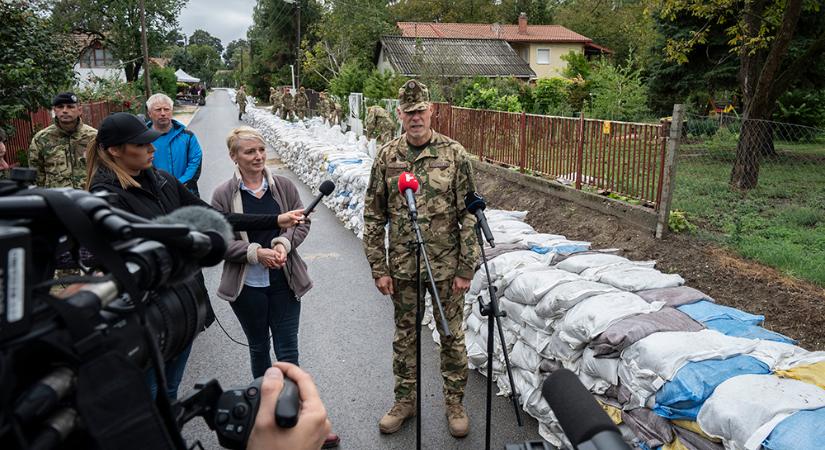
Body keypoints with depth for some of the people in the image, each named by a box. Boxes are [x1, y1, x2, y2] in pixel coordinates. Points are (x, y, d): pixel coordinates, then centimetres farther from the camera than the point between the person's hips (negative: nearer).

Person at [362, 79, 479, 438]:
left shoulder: (454, 154, -7)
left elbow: (468, 215, -6)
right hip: (402, 267, 2)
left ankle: (454, 402, 31)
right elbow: (373, 215, 2)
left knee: (452, 336, 11)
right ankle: (404, 401, 35)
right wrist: (379, 268, -1)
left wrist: (466, 269, -8)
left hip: (446, 266, -2)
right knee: (405, 335, 16)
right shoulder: (387, 157, -2)